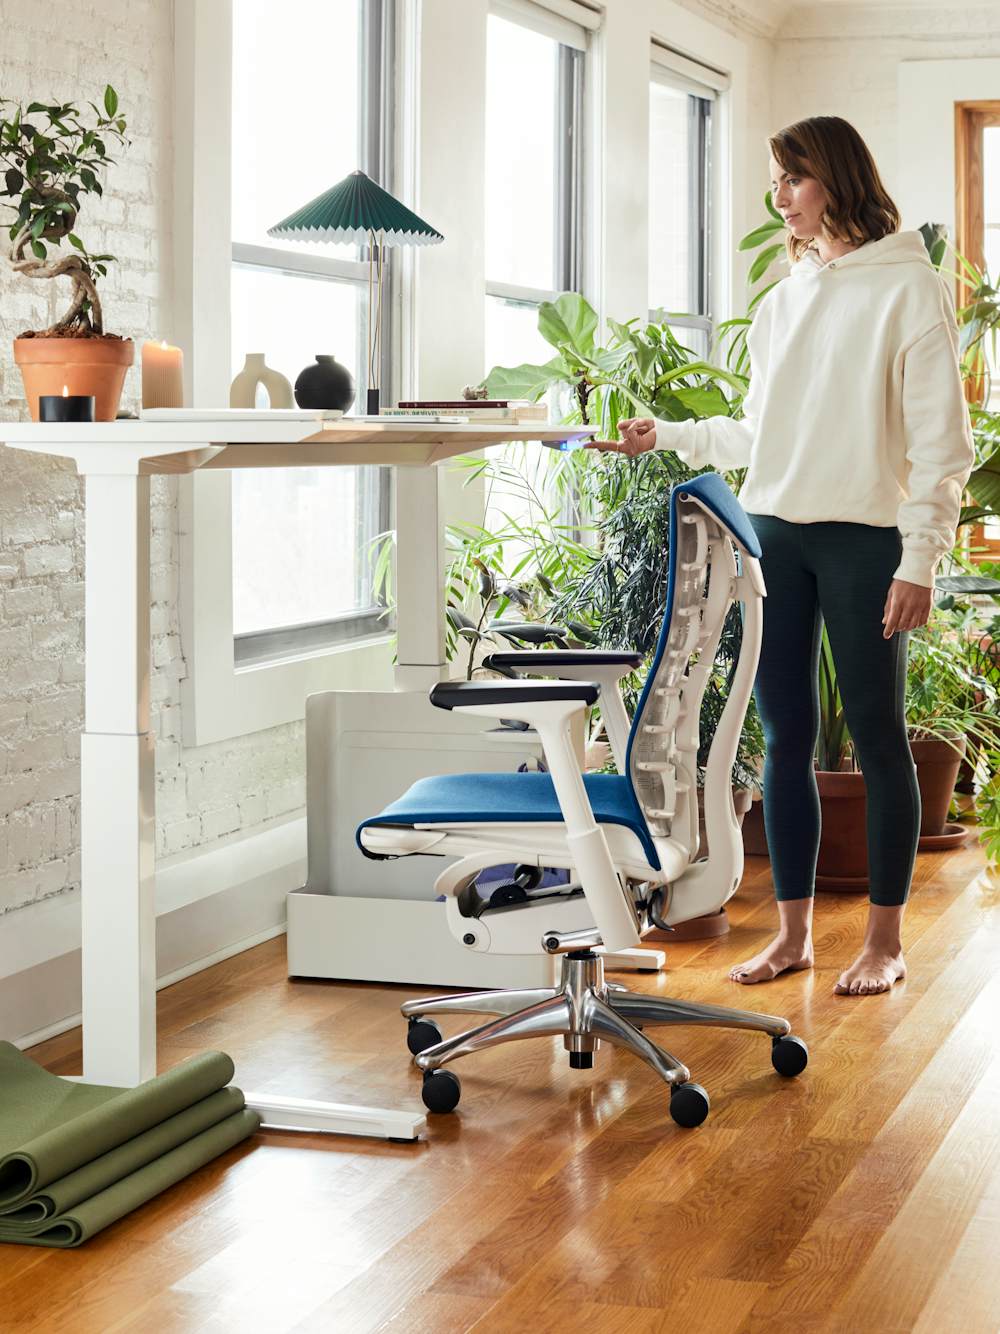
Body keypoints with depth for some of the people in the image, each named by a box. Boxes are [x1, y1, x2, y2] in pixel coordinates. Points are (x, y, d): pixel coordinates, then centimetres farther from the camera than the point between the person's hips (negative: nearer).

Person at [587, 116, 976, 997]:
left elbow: (940, 441, -8)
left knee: (877, 737, 2)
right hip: (774, 537, 6)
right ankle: (794, 932, 17)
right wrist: (667, 436, 10)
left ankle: (885, 940, 12)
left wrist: (920, 561, -14)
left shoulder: (909, 288, -4)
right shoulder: (782, 302, 16)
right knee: (785, 739, 8)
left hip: (865, 542, -6)